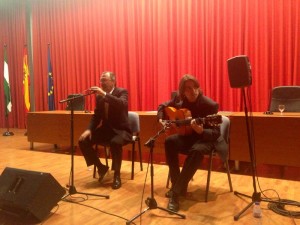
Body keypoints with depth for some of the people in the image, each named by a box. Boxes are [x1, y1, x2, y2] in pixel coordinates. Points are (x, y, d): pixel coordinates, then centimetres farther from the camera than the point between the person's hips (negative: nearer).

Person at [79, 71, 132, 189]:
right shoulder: (99, 96, 7)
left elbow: (122, 104, -31)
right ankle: (101, 167, 6)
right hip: (105, 129, 6)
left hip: (120, 130, -6)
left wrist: (105, 94, -37)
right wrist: (89, 129, -8)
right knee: (83, 141, -11)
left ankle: (117, 175, -17)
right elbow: (96, 115, 10)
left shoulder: (122, 92, -8)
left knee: (115, 143, -37)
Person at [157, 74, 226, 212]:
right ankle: (178, 185, -17)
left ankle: (176, 192, -31)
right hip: (187, 136, 4)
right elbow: (162, 106, 15)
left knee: (197, 150, -38)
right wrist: (161, 120, -3)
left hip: (205, 138, -4)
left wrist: (201, 131, -40)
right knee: (170, 141, -27)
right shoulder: (179, 99, -4)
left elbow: (216, 133, -20)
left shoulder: (210, 105, -18)